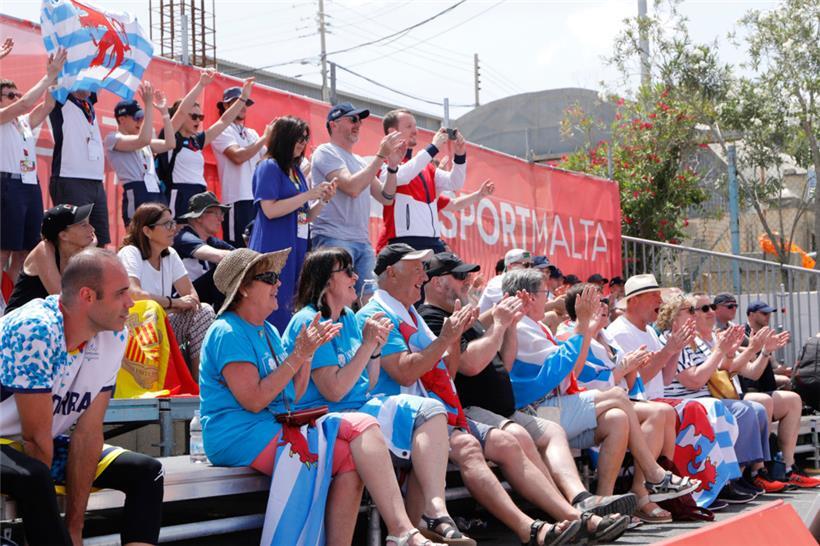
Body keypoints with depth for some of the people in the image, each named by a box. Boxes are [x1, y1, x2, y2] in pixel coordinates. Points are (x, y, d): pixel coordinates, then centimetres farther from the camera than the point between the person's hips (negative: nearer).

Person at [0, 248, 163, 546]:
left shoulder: (115, 337, -7)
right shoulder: (36, 330, -29)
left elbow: (88, 431, -8)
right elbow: (36, 438, -24)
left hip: (49, 447, 8)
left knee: (146, 471, 0)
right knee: (31, 476, -37)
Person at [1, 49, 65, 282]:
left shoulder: (25, 122, 20)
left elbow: (47, 105, 10)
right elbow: (25, 103, -14)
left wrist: (53, 75, -1)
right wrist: (49, 76, -10)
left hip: (32, 185, 8)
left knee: (25, 248, 6)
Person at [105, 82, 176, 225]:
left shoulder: (141, 142, 25)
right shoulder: (112, 138, 1)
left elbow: (169, 144, 15)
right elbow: (144, 139, -16)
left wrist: (164, 111, 14)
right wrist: (148, 104, -14)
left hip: (156, 194, 8)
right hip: (136, 195, -8)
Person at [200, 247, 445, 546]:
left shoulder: (268, 332, 19)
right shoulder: (228, 333, -9)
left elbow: (294, 395, 16)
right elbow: (254, 401, -18)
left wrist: (309, 352, 3)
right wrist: (298, 355, -15)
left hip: (277, 427, 8)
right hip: (240, 437, -8)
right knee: (350, 454, -21)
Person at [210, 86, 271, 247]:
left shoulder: (252, 133, 19)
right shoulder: (222, 131, -1)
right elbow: (238, 157, -16)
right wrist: (265, 138, -11)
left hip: (258, 198, 7)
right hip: (238, 200, -7)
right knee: (239, 251, -7)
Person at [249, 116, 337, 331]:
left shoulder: (297, 171, 17)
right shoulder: (269, 167, -5)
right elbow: (269, 210, -15)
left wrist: (323, 200, 4)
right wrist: (309, 195, -13)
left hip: (296, 252, 8)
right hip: (274, 251, -8)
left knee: (294, 312, 4)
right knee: (276, 315, -11)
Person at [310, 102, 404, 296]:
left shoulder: (360, 162, 20)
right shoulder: (326, 152, -1)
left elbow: (386, 198, 16)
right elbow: (351, 187, -15)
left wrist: (392, 166, 2)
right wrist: (381, 155, -12)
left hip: (363, 243, 8)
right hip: (334, 239, -7)